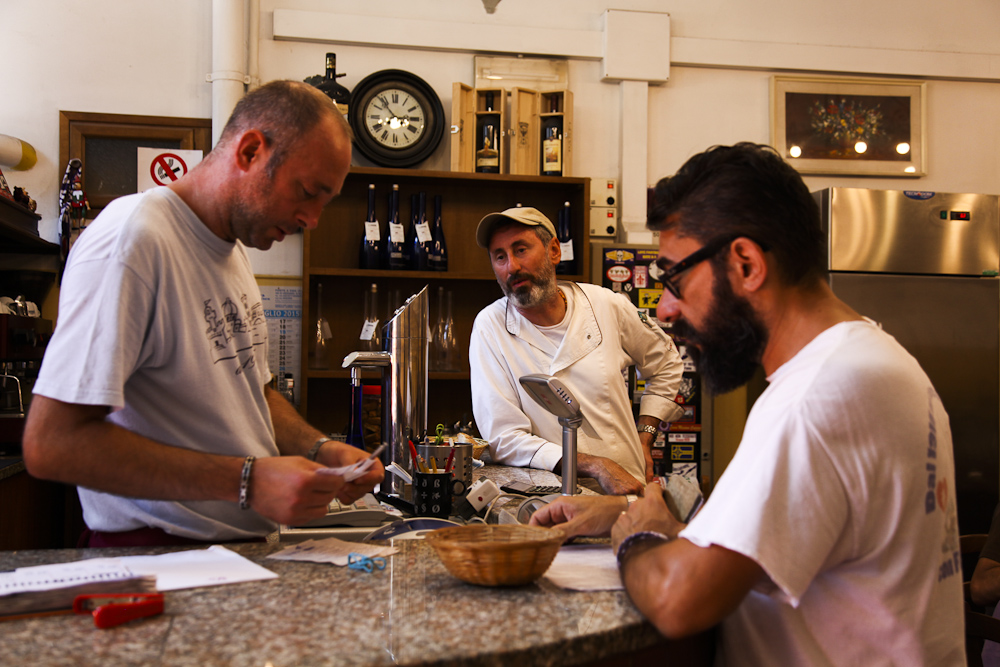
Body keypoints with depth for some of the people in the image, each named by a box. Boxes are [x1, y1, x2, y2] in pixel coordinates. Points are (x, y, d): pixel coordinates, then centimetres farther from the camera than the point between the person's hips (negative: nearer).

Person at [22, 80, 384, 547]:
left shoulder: (234, 247, 14)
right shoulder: (133, 239, -16)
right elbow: (50, 444, -22)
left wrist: (320, 451, 4)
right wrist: (246, 480, -24)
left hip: (244, 543, 8)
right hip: (157, 551, -8)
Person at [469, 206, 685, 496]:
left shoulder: (606, 305, 4)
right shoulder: (489, 327, -5)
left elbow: (666, 363, 24)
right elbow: (504, 439, -9)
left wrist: (643, 441, 13)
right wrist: (596, 467, -19)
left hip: (631, 487, 2)